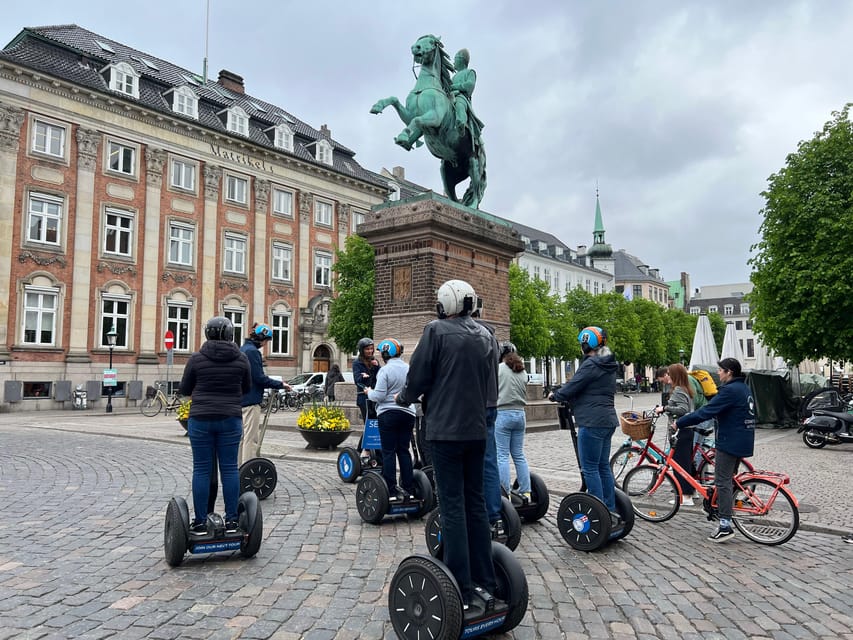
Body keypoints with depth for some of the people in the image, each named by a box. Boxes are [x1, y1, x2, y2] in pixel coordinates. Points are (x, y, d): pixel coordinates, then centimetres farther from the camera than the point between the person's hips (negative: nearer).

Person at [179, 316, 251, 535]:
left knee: (202, 469, 4)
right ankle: (231, 520, 11)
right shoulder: (241, 359, 0)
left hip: (201, 419, -1)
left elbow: (184, 390, 6)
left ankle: (200, 522, 10)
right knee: (229, 468, 6)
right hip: (230, 420, 1)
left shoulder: (196, 358, -4)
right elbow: (246, 388, 12)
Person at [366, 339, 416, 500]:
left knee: (389, 452, 1)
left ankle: (391, 490, 3)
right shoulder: (409, 368, 4)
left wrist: (369, 392, 5)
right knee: (404, 450, 12)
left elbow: (379, 396, -14)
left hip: (388, 413, -5)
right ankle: (409, 488, 13)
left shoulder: (385, 370, -13)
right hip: (408, 413, 5)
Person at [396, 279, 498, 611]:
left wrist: (403, 397, 12)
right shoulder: (487, 336, 10)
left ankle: (461, 590, 4)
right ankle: (484, 584, 19)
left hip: (446, 430, -6)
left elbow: (418, 377, -8)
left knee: (453, 507, -1)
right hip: (477, 430, 6)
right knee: (476, 503, 13)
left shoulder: (437, 330, -9)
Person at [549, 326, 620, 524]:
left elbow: (571, 388, -14)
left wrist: (554, 395, 5)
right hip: (607, 420, 10)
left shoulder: (591, 365, -14)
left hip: (592, 422, -10)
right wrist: (568, 398, 21)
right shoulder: (608, 365, 15)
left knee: (590, 468, -4)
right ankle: (611, 511, 20)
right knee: (603, 467, 15)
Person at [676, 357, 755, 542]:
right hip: (742, 441, 10)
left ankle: (725, 526, -6)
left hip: (730, 442, -10)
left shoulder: (730, 390, -18)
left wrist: (679, 422, -15)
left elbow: (706, 412, -22)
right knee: (728, 479, 19)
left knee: (722, 482, -6)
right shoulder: (743, 388, 13)